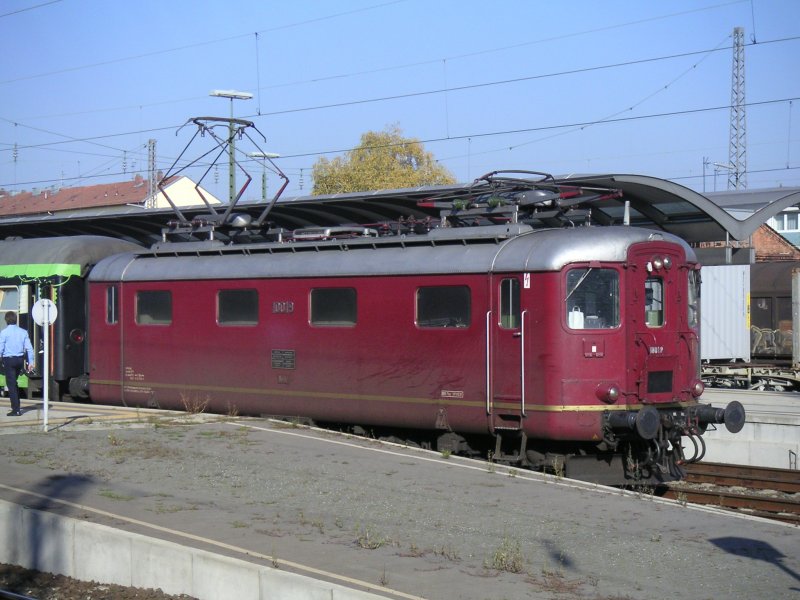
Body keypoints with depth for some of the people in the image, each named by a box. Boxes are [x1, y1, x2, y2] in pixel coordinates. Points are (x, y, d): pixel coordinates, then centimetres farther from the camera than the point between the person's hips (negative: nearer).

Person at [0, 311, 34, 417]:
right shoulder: (23, 332, 4)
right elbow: (29, 348, 3)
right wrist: (30, 362, 7)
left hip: (9, 360, -5)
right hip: (20, 360, 5)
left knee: (11, 384, -2)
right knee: (14, 382, 23)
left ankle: (16, 410, -6)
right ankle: (15, 405, 28)